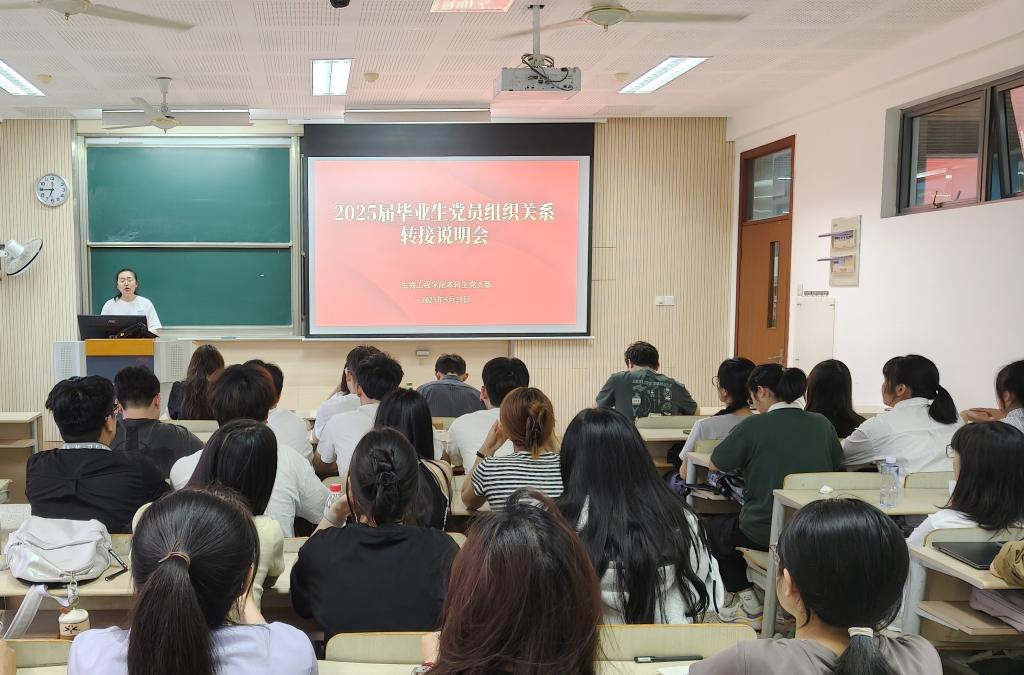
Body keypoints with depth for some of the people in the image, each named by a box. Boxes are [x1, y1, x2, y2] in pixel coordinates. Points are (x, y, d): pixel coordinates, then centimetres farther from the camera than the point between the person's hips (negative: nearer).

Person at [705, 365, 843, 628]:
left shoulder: (753, 426, -14)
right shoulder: (822, 424, 0)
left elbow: (714, 465, -3)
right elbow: (836, 464, 17)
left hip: (766, 533, -6)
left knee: (715, 527, 25)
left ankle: (749, 605, 19)